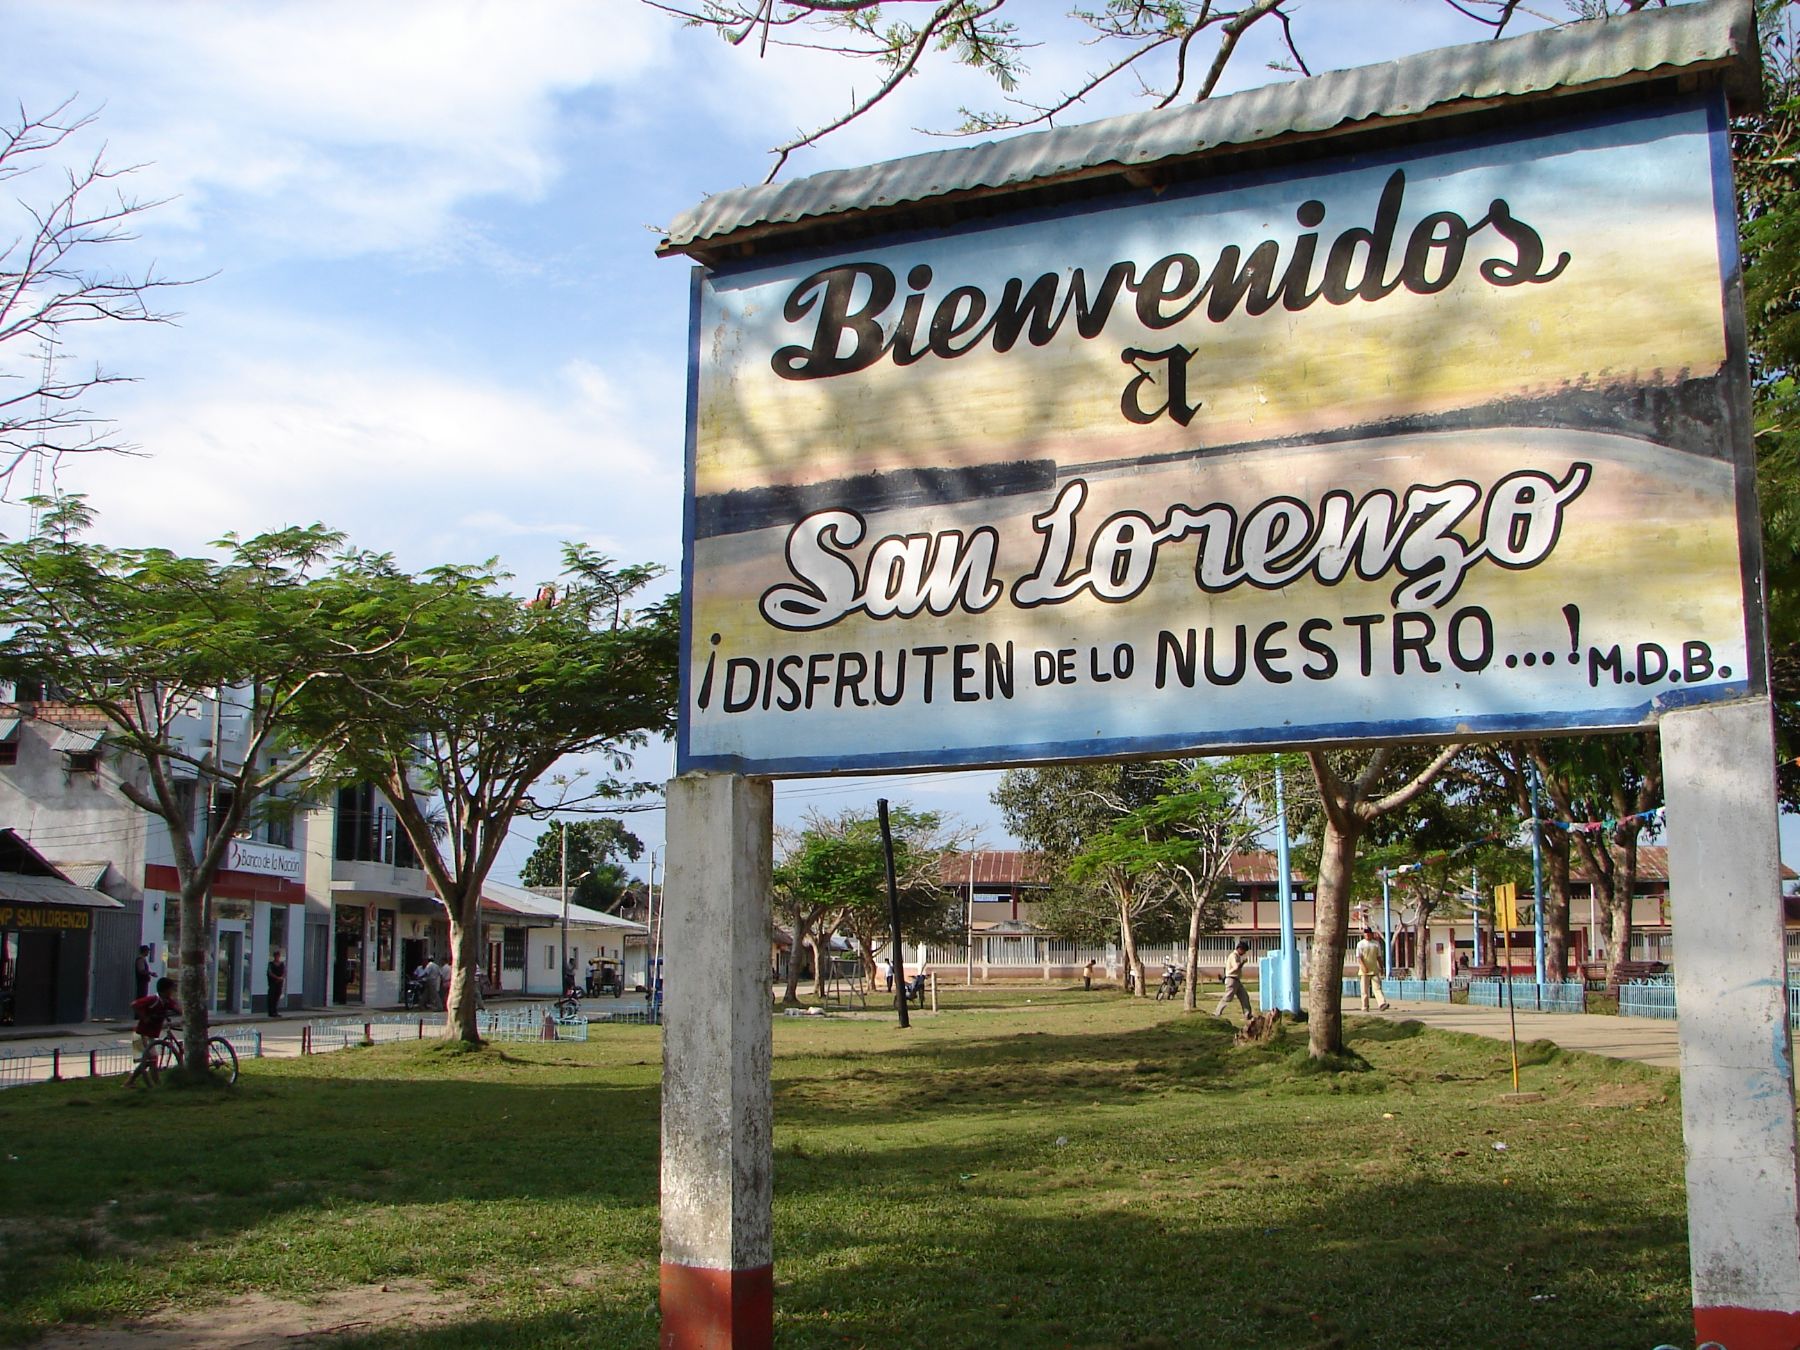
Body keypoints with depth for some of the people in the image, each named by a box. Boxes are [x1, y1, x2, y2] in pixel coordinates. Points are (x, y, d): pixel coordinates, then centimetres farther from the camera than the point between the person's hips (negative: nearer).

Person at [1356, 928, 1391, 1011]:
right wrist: (1363, 966, -23)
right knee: (1365, 989, 0)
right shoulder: (1360, 944, 2)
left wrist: (1381, 967, 17)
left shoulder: (1376, 944, 12)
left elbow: (1378, 957, 19)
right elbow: (1359, 957, -8)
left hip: (1374, 970, 2)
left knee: (1377, 987, -9)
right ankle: (1365, 1007, 6)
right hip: (1364, 971, -2)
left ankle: (1382, 1004, -22)